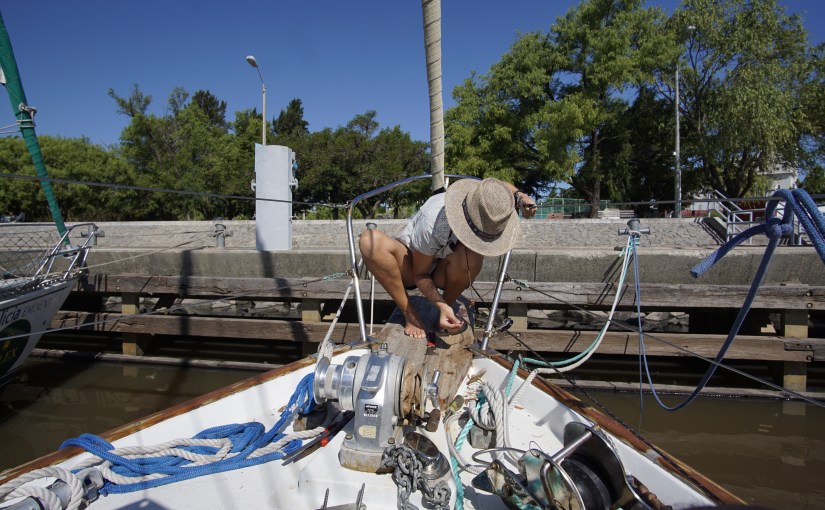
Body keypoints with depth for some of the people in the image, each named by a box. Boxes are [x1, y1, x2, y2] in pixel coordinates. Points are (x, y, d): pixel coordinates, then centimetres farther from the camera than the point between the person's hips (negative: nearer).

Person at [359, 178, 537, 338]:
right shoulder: (433, 221, -36)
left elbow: (502, 185, 9)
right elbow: (420, 274, -21)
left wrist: (520, 196, -13)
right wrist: (441, 305, -37)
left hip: (444, 272, 3)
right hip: (413, 267, -2)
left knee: (471, 254, -36)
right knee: (370, 240, -35)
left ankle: (449, 303, -4)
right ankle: (410, 315, -23)